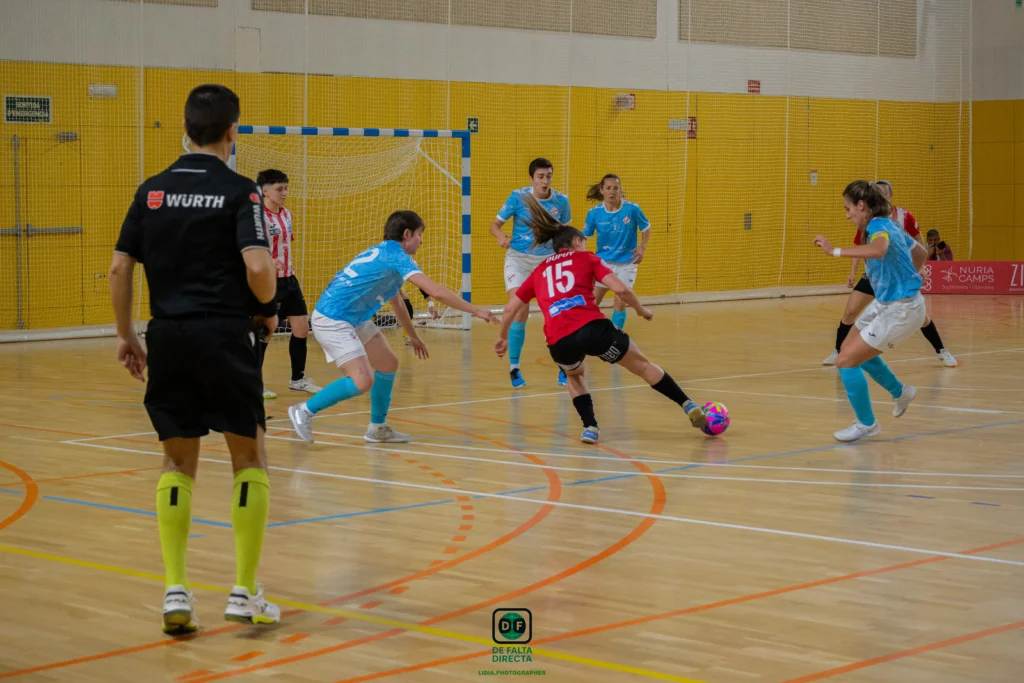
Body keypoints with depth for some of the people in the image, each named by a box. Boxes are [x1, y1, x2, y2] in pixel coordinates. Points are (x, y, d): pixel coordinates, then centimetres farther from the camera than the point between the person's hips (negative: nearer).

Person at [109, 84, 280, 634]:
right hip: (224, 336, -4)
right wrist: (269, 310, 2)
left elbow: (119, 267, 5)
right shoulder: (238, 191, -6)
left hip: (167, 339, 4)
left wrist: (126, 336, 13)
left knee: (177, 464, 13)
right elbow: (258, 267, -18)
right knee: (250, 459, 9)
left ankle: (175, 591, 5)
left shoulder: (152, 190, 7)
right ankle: (244, 593, 6)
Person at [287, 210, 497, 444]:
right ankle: (304, 411, -5)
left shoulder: (385, 253, 15)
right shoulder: (396, 255, -15)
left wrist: (412, 336, 39)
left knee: (388, 364, 14)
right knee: (363, 381, -18)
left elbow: (397, 301, 31)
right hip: (332, 319, -10)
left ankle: (378, 428, 24)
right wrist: (475, 310, -15)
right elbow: (437, 292, -22)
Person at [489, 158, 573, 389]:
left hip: (548, 261, 2)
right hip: (518, 259, -2)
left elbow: (564, 230, 10)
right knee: (519, 312, -16)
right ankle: (514, 368, 0)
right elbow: (495, 224, -6)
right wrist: (501, 236, -28)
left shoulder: (561, 201, -6)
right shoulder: (518, 197, -12)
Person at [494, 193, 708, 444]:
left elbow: (510, 308, 24)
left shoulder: (539, 271, 26)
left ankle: (590, 427, 17)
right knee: (643, 365, 19)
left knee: (575, 376, 35)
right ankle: (689, 407, 16)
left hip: (559, 341, 2)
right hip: (592, 327, -2)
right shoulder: (585, 257, 18)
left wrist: (503, 337, 39)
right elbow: (620, 289, 5)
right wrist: (641, 310, 21)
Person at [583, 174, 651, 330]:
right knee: (592, 301, 2)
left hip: (626, 263, -1)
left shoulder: (632, 209, -14)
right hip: (603, 261, 1)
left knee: (620, 303, -4)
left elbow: (646, 228, 2)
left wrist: (642, 247, -13)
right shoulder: (594, 213, -10)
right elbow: (584, 236, 2)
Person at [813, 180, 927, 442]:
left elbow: (879, 250, -46)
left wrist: (834, 250, -43)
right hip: (885, 303, 10)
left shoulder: (879, 225, -21)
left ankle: (866, 424, 7)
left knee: (846, 361, -9)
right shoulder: (888, 226, 8)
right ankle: (900, 392, 39)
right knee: (851, 348, 24)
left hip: (901, 310, -10)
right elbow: (920, 252, 23)